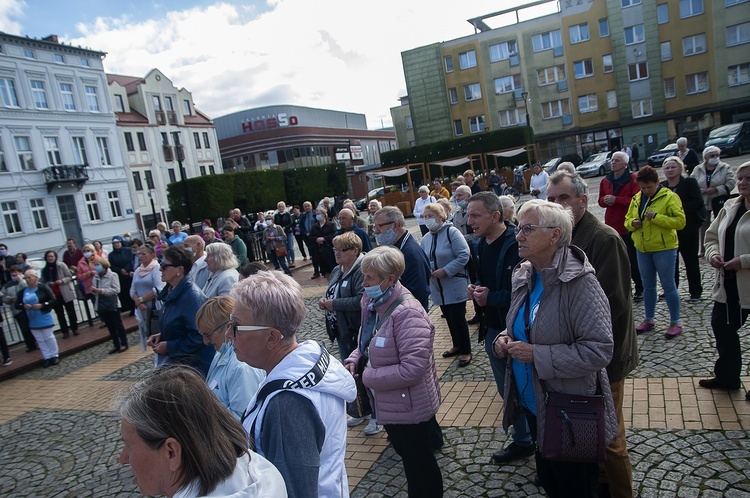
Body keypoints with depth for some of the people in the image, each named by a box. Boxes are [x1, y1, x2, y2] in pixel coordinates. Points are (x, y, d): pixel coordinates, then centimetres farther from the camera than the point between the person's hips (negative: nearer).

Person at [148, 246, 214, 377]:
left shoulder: (193, 297, -24)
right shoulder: (171, 291, 5)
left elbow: (198, 337, -25)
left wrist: (169, 346, -17)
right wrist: (161, 336, 3)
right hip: (173, 359, 9)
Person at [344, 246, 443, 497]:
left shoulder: (407, 313, -30)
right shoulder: (372, 302, -3)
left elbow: (413, 368, -34)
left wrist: (368, 377, -23)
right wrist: (354, 360, -6)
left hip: (410, 408, -9)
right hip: (389, 403, 9)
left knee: (419, 464, 13)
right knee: (406, 454, 28)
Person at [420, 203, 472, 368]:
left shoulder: (451, 232, -14)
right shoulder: (426, 238, 6)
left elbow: (464, 256, -19)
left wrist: (445, 271, -21)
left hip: (455, 286, -6)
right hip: (438, 287, 6)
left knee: (458, 318, -1)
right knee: (449, 317, 18)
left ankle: (466, 351, 15)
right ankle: (457, 345, 35)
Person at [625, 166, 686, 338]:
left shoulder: (670, 197, -9)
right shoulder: (636, 199, 8)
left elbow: (680, 221, -16)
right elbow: (628, 219, 15)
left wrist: (656, 217, -24)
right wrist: (633, 223, -8)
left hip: (664, 248, -6)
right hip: (642, 249, 6)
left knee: (668, 285, 1)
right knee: (648, 286, 15)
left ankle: (675, 323, 13)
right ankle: (649, 320, 27)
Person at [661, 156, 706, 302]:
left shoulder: (689, 182, -3)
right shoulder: (662, 186, 8)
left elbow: (698, 202, -12)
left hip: (688, 229, -4)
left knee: (691, 260, 4)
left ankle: (695, 291, 15)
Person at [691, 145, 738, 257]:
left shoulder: (726, 168, -2)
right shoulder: (697, 169, 4)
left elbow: (731, 183, -10)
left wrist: (716, 189, -21)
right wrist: (699, 190, -16)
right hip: (703, 202, 2)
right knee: (703, 225, 6)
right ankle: (702, 249, 15)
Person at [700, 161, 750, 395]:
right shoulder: (729, 207, 9)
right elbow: (712, 236, 16)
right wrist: (713, 254, -1)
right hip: (728, 285, 7)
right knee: (721, 326, 15)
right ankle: (727, 376, 32)